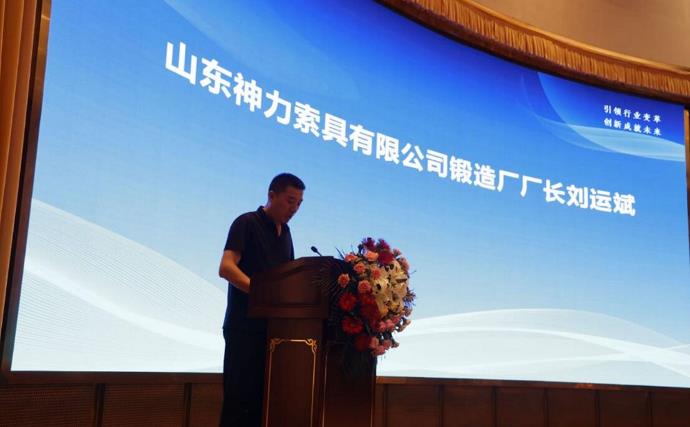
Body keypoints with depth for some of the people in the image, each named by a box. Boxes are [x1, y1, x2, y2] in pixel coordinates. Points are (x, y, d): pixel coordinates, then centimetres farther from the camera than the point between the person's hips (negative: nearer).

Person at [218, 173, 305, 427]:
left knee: (263, 398, 8)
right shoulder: (247, 223, -6)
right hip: (245, 326, -7)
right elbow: (226, 267, -18)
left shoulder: (284, 231, 16)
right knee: (239, 398, -4)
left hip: (273, 326, 7)